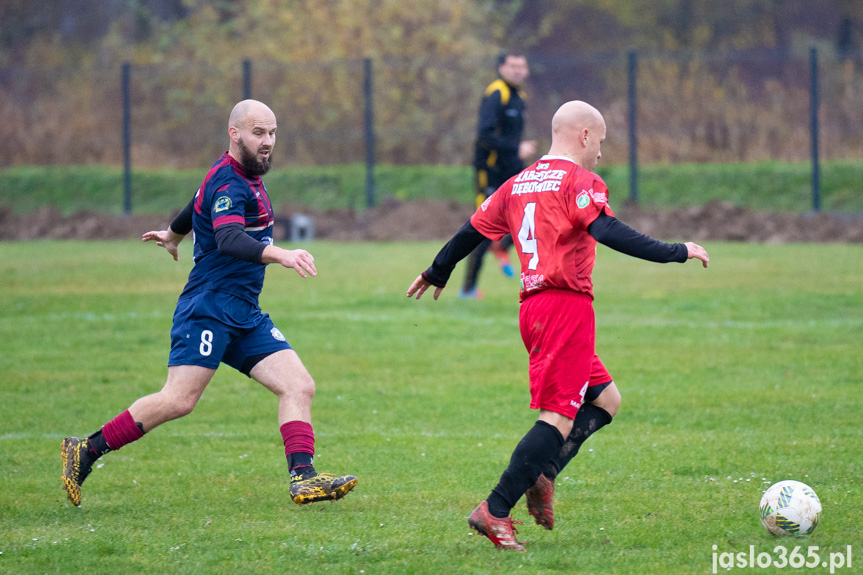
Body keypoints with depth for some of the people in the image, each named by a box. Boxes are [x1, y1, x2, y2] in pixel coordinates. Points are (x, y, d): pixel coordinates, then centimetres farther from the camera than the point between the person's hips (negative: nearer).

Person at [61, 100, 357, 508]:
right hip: (210, 308, -10)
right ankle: (86, 451, -4)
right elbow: (228, 239, -33)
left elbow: (195, 209, 37)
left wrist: (172, 235, 57)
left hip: (244, 315, 10)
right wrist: (280, 255, -47)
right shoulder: (227, 182, -13)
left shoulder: (245, 177, 17)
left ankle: (303, 477, -14)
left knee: (298, 386, -5)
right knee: (179, 400, -16)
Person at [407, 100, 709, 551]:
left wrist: (436, 273, 39)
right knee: (560, 415, -10)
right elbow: (607, 231, -21)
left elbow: (472, 231, 24)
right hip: (567, 306, -9)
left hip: (532, 307, 9)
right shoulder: (579, 181, -5)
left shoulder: (518, 183, 18)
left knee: (606, 399, 16)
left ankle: (542, 475, 0)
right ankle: (495, 512, -16)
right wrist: (675, 253, -20)